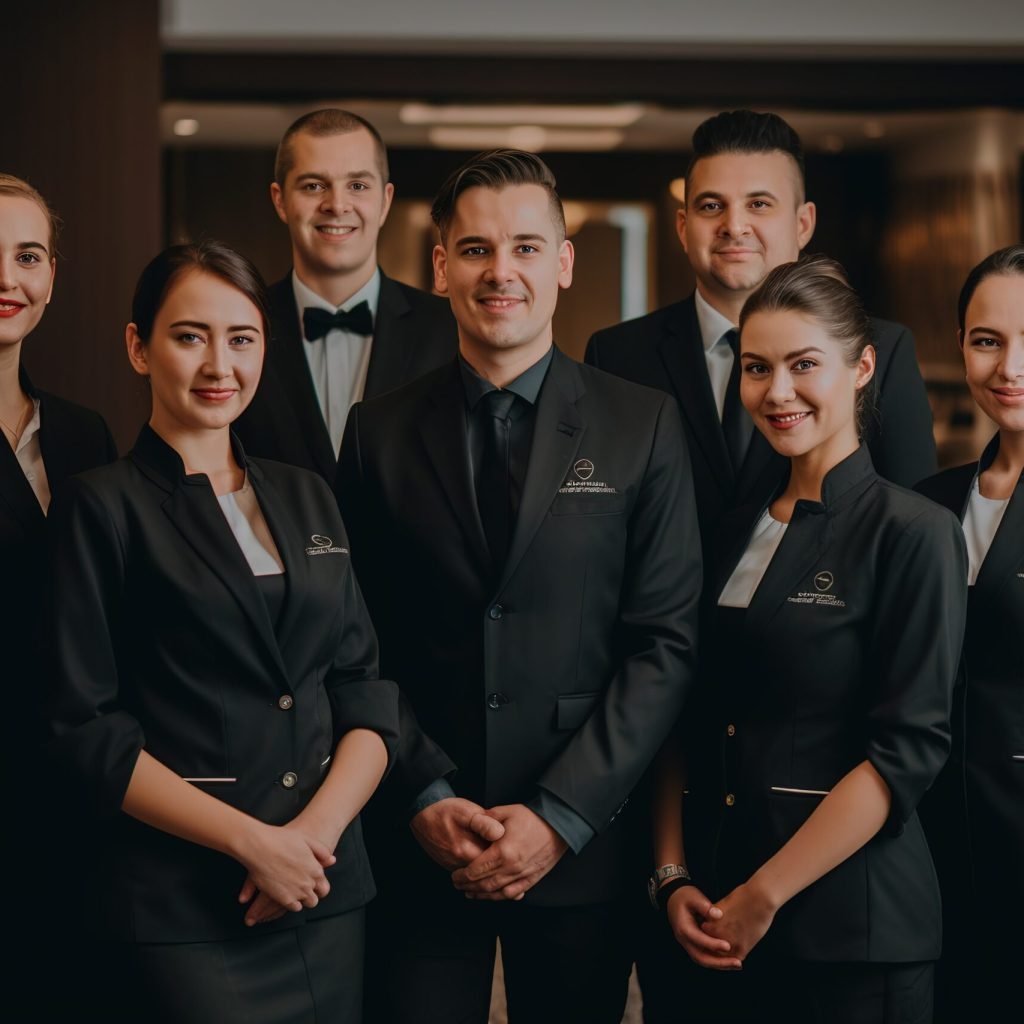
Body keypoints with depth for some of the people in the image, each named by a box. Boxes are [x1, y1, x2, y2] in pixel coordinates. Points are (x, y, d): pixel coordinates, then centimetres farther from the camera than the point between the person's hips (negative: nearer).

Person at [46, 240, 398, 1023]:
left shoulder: (306, 499, 12)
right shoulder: (102, 508, -2)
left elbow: (369, 693, 8)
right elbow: (87, 731, -8)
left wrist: (318, 827, -9)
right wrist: (252, 841, -15)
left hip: (330, 895, 5)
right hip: (181, 910, -4)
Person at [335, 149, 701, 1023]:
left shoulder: (644, 425, 1)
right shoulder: (379, 432, 5)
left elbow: (665, 641, -3)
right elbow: (363, 646, 4)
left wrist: (560, 816, -9)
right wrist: (426, 798, -8)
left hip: (579, 847, 0)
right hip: (418, 845, 1)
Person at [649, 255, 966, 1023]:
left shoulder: (912, 533, -7)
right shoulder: (735, 534, 10)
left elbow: (908, 750, -13)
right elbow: (690, 725, 11)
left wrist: (764, 898, -14)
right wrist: (673, 878, -3)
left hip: (847, 933, -5)